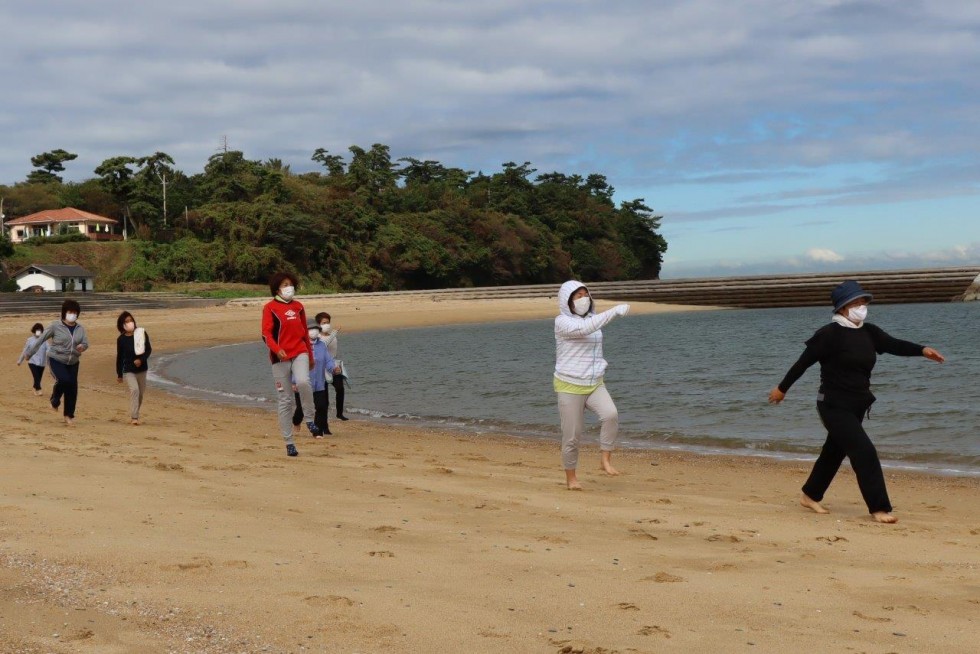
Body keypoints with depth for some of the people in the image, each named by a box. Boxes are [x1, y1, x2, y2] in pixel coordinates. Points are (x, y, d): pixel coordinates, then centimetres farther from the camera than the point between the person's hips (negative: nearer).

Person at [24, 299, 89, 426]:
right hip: (56, 360, -4)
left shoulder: (80, 328, 2)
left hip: (73, 362, 4)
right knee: (64, 380, -28)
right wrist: (30, 353, 2)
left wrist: (82, 346, -25)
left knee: (72, 388, 0)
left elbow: (86, 343, 1)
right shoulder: (55, 326, -9)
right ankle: (55, 401, 1)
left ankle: (69, 415, 16)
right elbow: (42, 339, -3)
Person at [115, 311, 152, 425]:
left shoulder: (141, 333, -4)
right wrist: (119, 374, 7)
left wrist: (141, 360, -20)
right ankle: (134, 417, -20)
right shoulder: (121, 339, -4)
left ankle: (135, 415, 29)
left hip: (141, 368, 2)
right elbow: (119, 357, 3)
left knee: (140, 393, 11)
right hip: (128, 370, -2)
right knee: (134, 390, -20)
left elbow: (148, 349, -2)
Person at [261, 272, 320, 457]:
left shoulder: (298, 306, 13)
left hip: (300, 353, 2)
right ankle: (289, 442, 7)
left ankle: (310, 419, -10)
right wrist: (276, 349, -28)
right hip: (280, 357, -2)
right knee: (285, 400, 0)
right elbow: (266, 334, -10)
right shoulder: (270, 307, 0)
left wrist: (310, 356, 24)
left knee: (303, 381, -29)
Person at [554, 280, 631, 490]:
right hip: (570, 386, -5)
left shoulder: (591, 318, 11)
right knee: (572, 435, 0)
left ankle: (606, 460, -12)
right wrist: (615, 311, -35)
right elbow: (584, 329, -32)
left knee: (611, 415, -24)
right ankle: (571, 477, 19)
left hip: (595, 384, 5)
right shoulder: (562, 322, -10)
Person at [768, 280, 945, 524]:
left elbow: (894, 345, -5)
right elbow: (804, 362, -9)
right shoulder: (830, 334, -15)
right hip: (834, 405, -8)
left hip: (857, 406, 8)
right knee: (865, 452, -13)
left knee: (835, 451, 19)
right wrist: (782, 388, -3)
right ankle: (879, 508, -8)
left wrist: (922, 350, -22)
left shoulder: (868, 332, 5)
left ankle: (810, 495, 36)